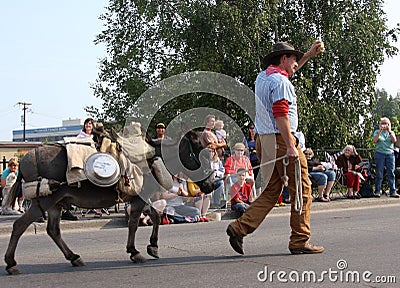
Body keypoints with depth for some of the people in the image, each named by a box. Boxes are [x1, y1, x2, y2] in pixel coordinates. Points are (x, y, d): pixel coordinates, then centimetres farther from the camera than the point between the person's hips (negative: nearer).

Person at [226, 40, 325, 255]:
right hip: (281, 140, -9)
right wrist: (290, 146, -23)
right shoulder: (281, 82, -10)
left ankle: (240, 227, 0)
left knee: (272, 192, 11)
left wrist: (308, 55, 41)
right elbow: (280, 115, -20)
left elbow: (287, 72, 39)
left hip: (264, 141, 9)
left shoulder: (262, 77, 18)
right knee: (301, 191, 0)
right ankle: (300, 241, 4)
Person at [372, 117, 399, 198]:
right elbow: (375, 140, -7)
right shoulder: (377, 132, 10)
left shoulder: (391, 132, 15)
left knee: (391, 173, -2)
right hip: (380, 154, -2)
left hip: (390, 154, 2)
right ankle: (377, 192, -1)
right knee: (379, 174, -4)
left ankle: (393, 192, -2)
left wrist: (389, 131, -13)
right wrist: (380, 131, -15)